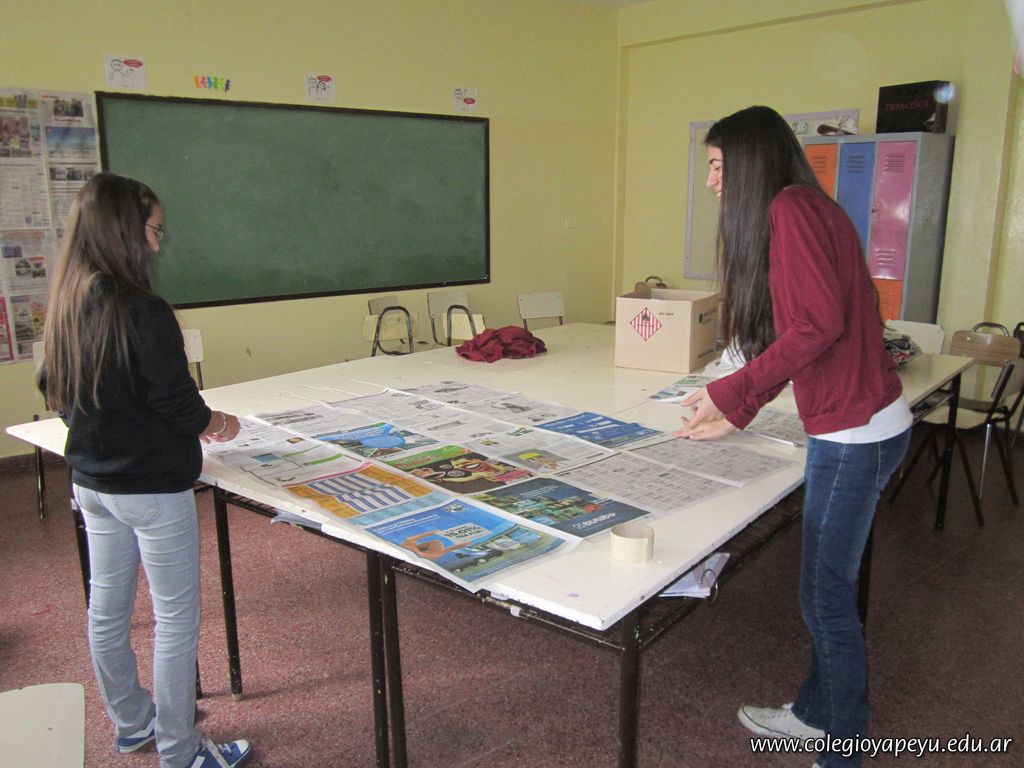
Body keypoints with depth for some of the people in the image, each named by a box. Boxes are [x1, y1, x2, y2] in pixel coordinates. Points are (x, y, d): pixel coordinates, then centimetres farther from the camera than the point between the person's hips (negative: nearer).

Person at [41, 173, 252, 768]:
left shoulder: (67, 306, 2)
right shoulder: (144, 312, -23)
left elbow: (56, 391, 12)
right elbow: (179, 404, -19)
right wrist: (214, 422, 1)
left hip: (91, 480, 9)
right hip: (152, 488, -8)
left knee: (107, 609, 19)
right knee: (177, 621, 6)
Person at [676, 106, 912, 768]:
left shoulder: (790, 207, -13)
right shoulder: (805, 210, 17)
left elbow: (820, 322, -23)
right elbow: (792, 336, 19)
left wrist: (731, 392, -17)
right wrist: (736, 415, 18)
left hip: (854, 432, -10)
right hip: (861, 424, 10)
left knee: (827, 597, 3)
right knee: (826, 585, 21)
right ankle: (817, 711, 39)